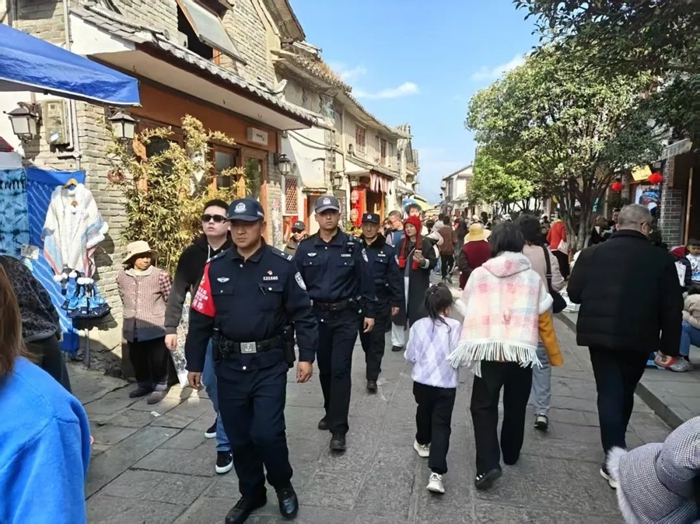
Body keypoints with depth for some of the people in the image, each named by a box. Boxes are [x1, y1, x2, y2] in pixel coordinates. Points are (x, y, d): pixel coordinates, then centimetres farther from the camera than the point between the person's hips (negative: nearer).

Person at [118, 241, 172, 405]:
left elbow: (170, 301, -5)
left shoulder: (160, 275, -12)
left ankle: (160, 387, 25)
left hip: (155, 329, -4)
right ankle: (144, 384, 38)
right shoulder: (122, 277, 1)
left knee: (157, 360, 6)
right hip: (132, 330, 5)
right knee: (137, 360, 18)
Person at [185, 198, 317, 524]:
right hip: (230, 365, 3)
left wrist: (306, 356, -7)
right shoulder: (215, 268, 2)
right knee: (238, 435, 13)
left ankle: (283, 485, 27)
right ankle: (251, 493, 37)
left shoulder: (281, 266, -5)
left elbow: (302, 313, -3)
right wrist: (194, 364, 6)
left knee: (267, 432, -4)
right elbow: (201, 319, 5)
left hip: (269, 364, -3)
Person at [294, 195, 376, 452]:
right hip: (318, 315, 3)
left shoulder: (353, 245, -3)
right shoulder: (305, 248, 1)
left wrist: (369, 312, -2)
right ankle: (331, 412, 36)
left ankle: (338, 429, 4)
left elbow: (365, 280, -1)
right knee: (325, 368, 15)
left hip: (346, 315, -3)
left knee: (340, 369, -3)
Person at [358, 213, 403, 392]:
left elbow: (395, 277, -2)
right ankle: (372, 367, 37)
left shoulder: (387, 250, -2)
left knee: (376, 339, 0)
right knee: (365, 337, 15)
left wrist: (396, 301, -5)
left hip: (380, 302, -2)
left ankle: (372, 377, 5)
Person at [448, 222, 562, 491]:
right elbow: (544, 321, 6)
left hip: (488, 350, -2)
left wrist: (471, 345, 19)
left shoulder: (479, 275, -2)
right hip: (522, 351, 2)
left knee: (483, 406, 8)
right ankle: (511, 454, 38)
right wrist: (555, 356, 15)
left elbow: (469, 313, 4)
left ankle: (488, 464, -6)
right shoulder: (533, 278, 2)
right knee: (516, 407, 21)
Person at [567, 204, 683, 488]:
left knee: (609, 394, 4)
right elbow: (672, 308, -4)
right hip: (638, 339, 1)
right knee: (625, 393, 19)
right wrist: (670, 346, 3)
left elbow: (573, 294, -1)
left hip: (600, 335, -1)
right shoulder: (661, 259, -6)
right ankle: (617, 448, 37)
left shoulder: (591, 254, -5)